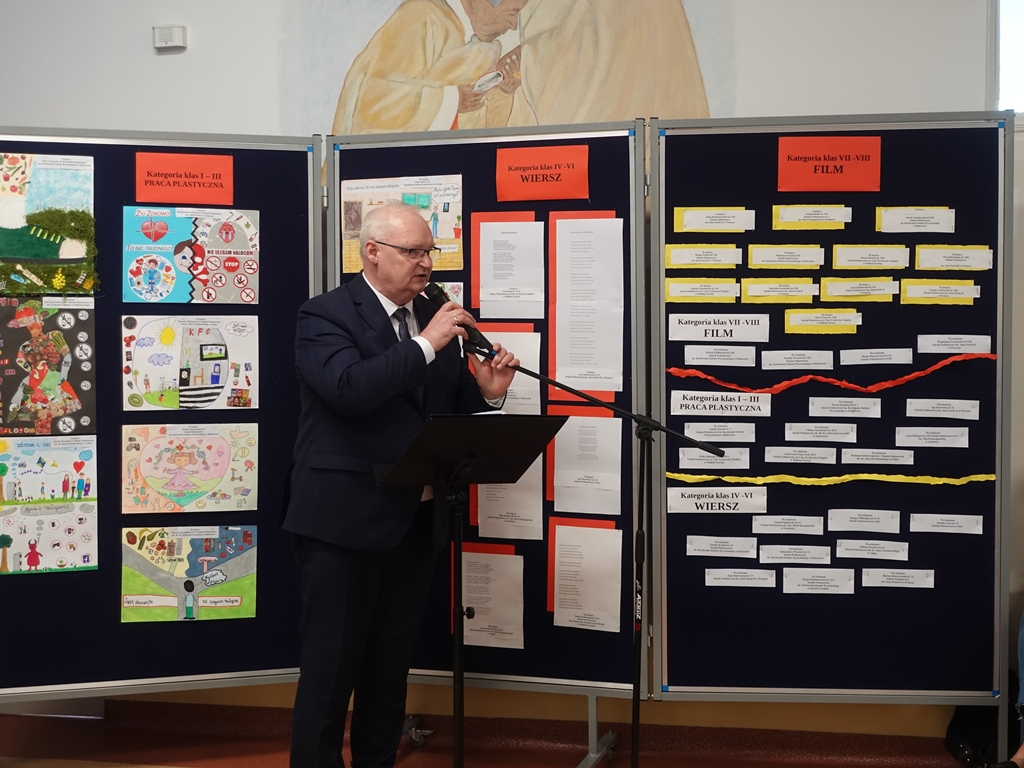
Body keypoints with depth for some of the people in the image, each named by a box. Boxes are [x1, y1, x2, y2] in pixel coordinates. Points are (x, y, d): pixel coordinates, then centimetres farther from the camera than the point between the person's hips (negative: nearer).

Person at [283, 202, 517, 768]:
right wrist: (425, 345, -24)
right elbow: (349, 390, -26)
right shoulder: (325, 315, -9)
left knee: (391, 667, 16)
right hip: (343, 522, -6)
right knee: (330, 669, 2)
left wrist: (486, 393, -4)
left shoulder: (436, 318, 11)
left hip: (415, 523, 6)